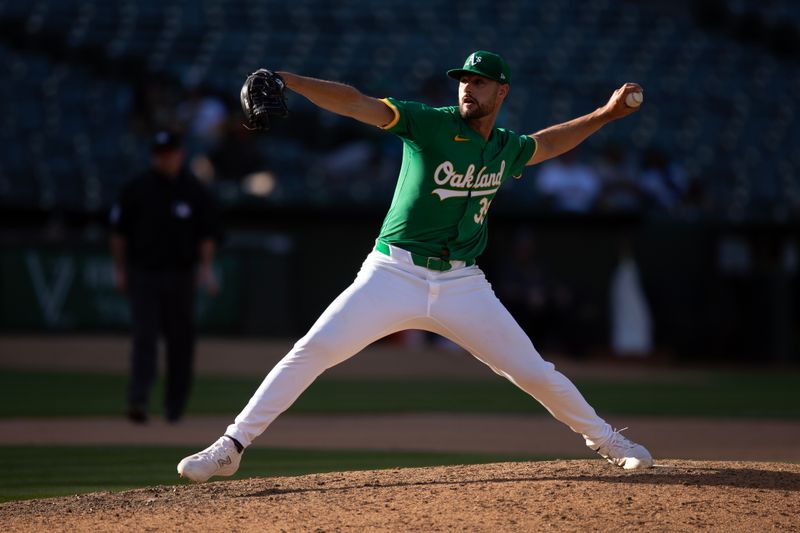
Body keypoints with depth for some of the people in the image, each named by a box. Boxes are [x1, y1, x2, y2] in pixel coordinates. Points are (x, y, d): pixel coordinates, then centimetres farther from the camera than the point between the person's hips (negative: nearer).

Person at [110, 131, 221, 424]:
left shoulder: (196, 193, 2)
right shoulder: (136, 189, 2)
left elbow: (208, 234, 3)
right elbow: (119, 230, 6)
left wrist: (206, 268, -9)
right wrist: (119, 269, 2)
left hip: (180, 276, 1)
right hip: (143, 275, -1)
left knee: (180, 340, 5)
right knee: (144, 337, -13)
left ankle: (175, 405, 18)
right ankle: (138, 400, -22)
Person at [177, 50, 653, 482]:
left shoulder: (507, 149, 8)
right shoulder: (429, 124, -7)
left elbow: (545, 145, 33)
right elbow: (354, 103, -18)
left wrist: (606, 114, 27)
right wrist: (287, 81, -31)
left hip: (462, 284, 3)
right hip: (394, 275, -3)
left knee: (533, 371, 6)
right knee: (313, 351, -16)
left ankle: (604, 439, 30)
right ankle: (231, 447, -11)